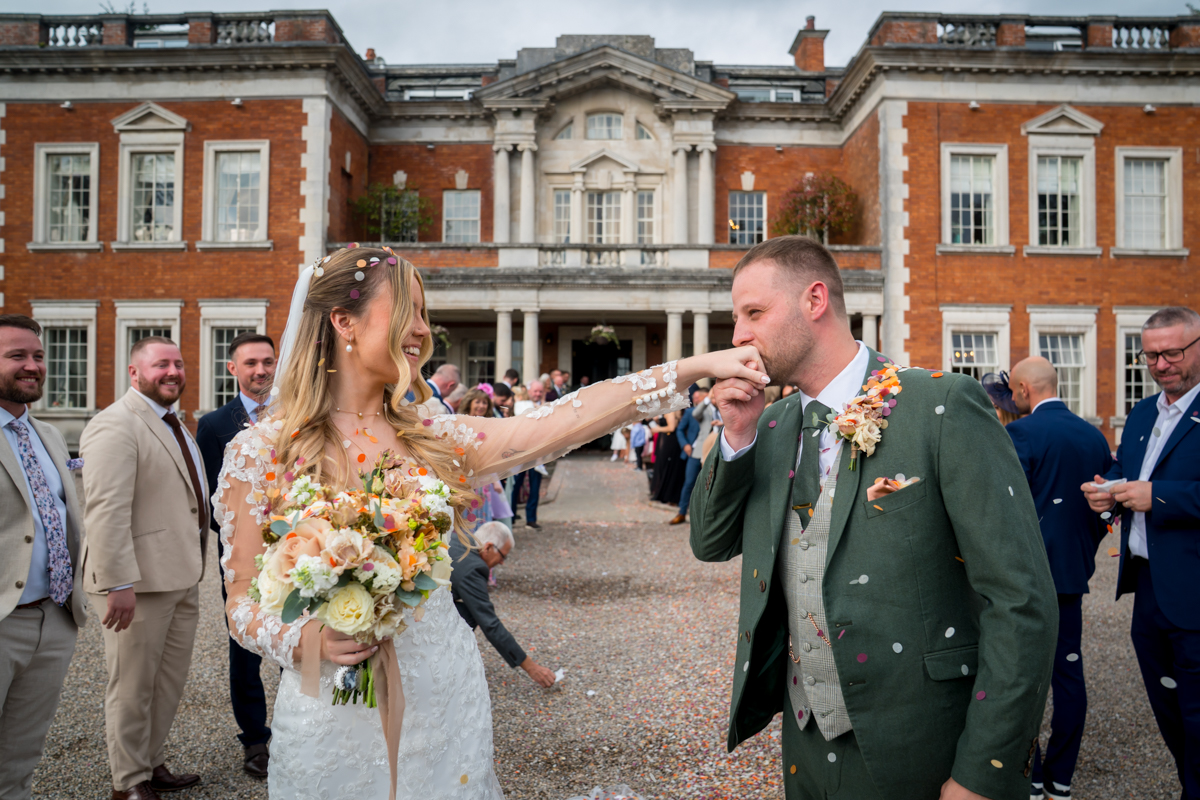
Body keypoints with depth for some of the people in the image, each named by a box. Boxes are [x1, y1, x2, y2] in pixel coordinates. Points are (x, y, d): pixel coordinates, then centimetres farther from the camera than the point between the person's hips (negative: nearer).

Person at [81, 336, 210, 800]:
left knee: (170, 681, 18)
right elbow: (106, 510, -22)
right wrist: (118, 583, -26)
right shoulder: (116, 426, -15)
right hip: (140, 582, -9)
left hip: (181, 578, 9)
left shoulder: (172, 425, 16)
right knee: (133, 686, 6)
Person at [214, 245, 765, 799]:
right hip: (334, 717, -3)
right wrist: (306, 642, -23)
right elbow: (243, 603, -2)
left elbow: (564, 422, -9)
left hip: (446, 703, 3)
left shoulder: (435, 441, 0)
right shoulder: (260, 452, -7)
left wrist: (696, 367, -14)